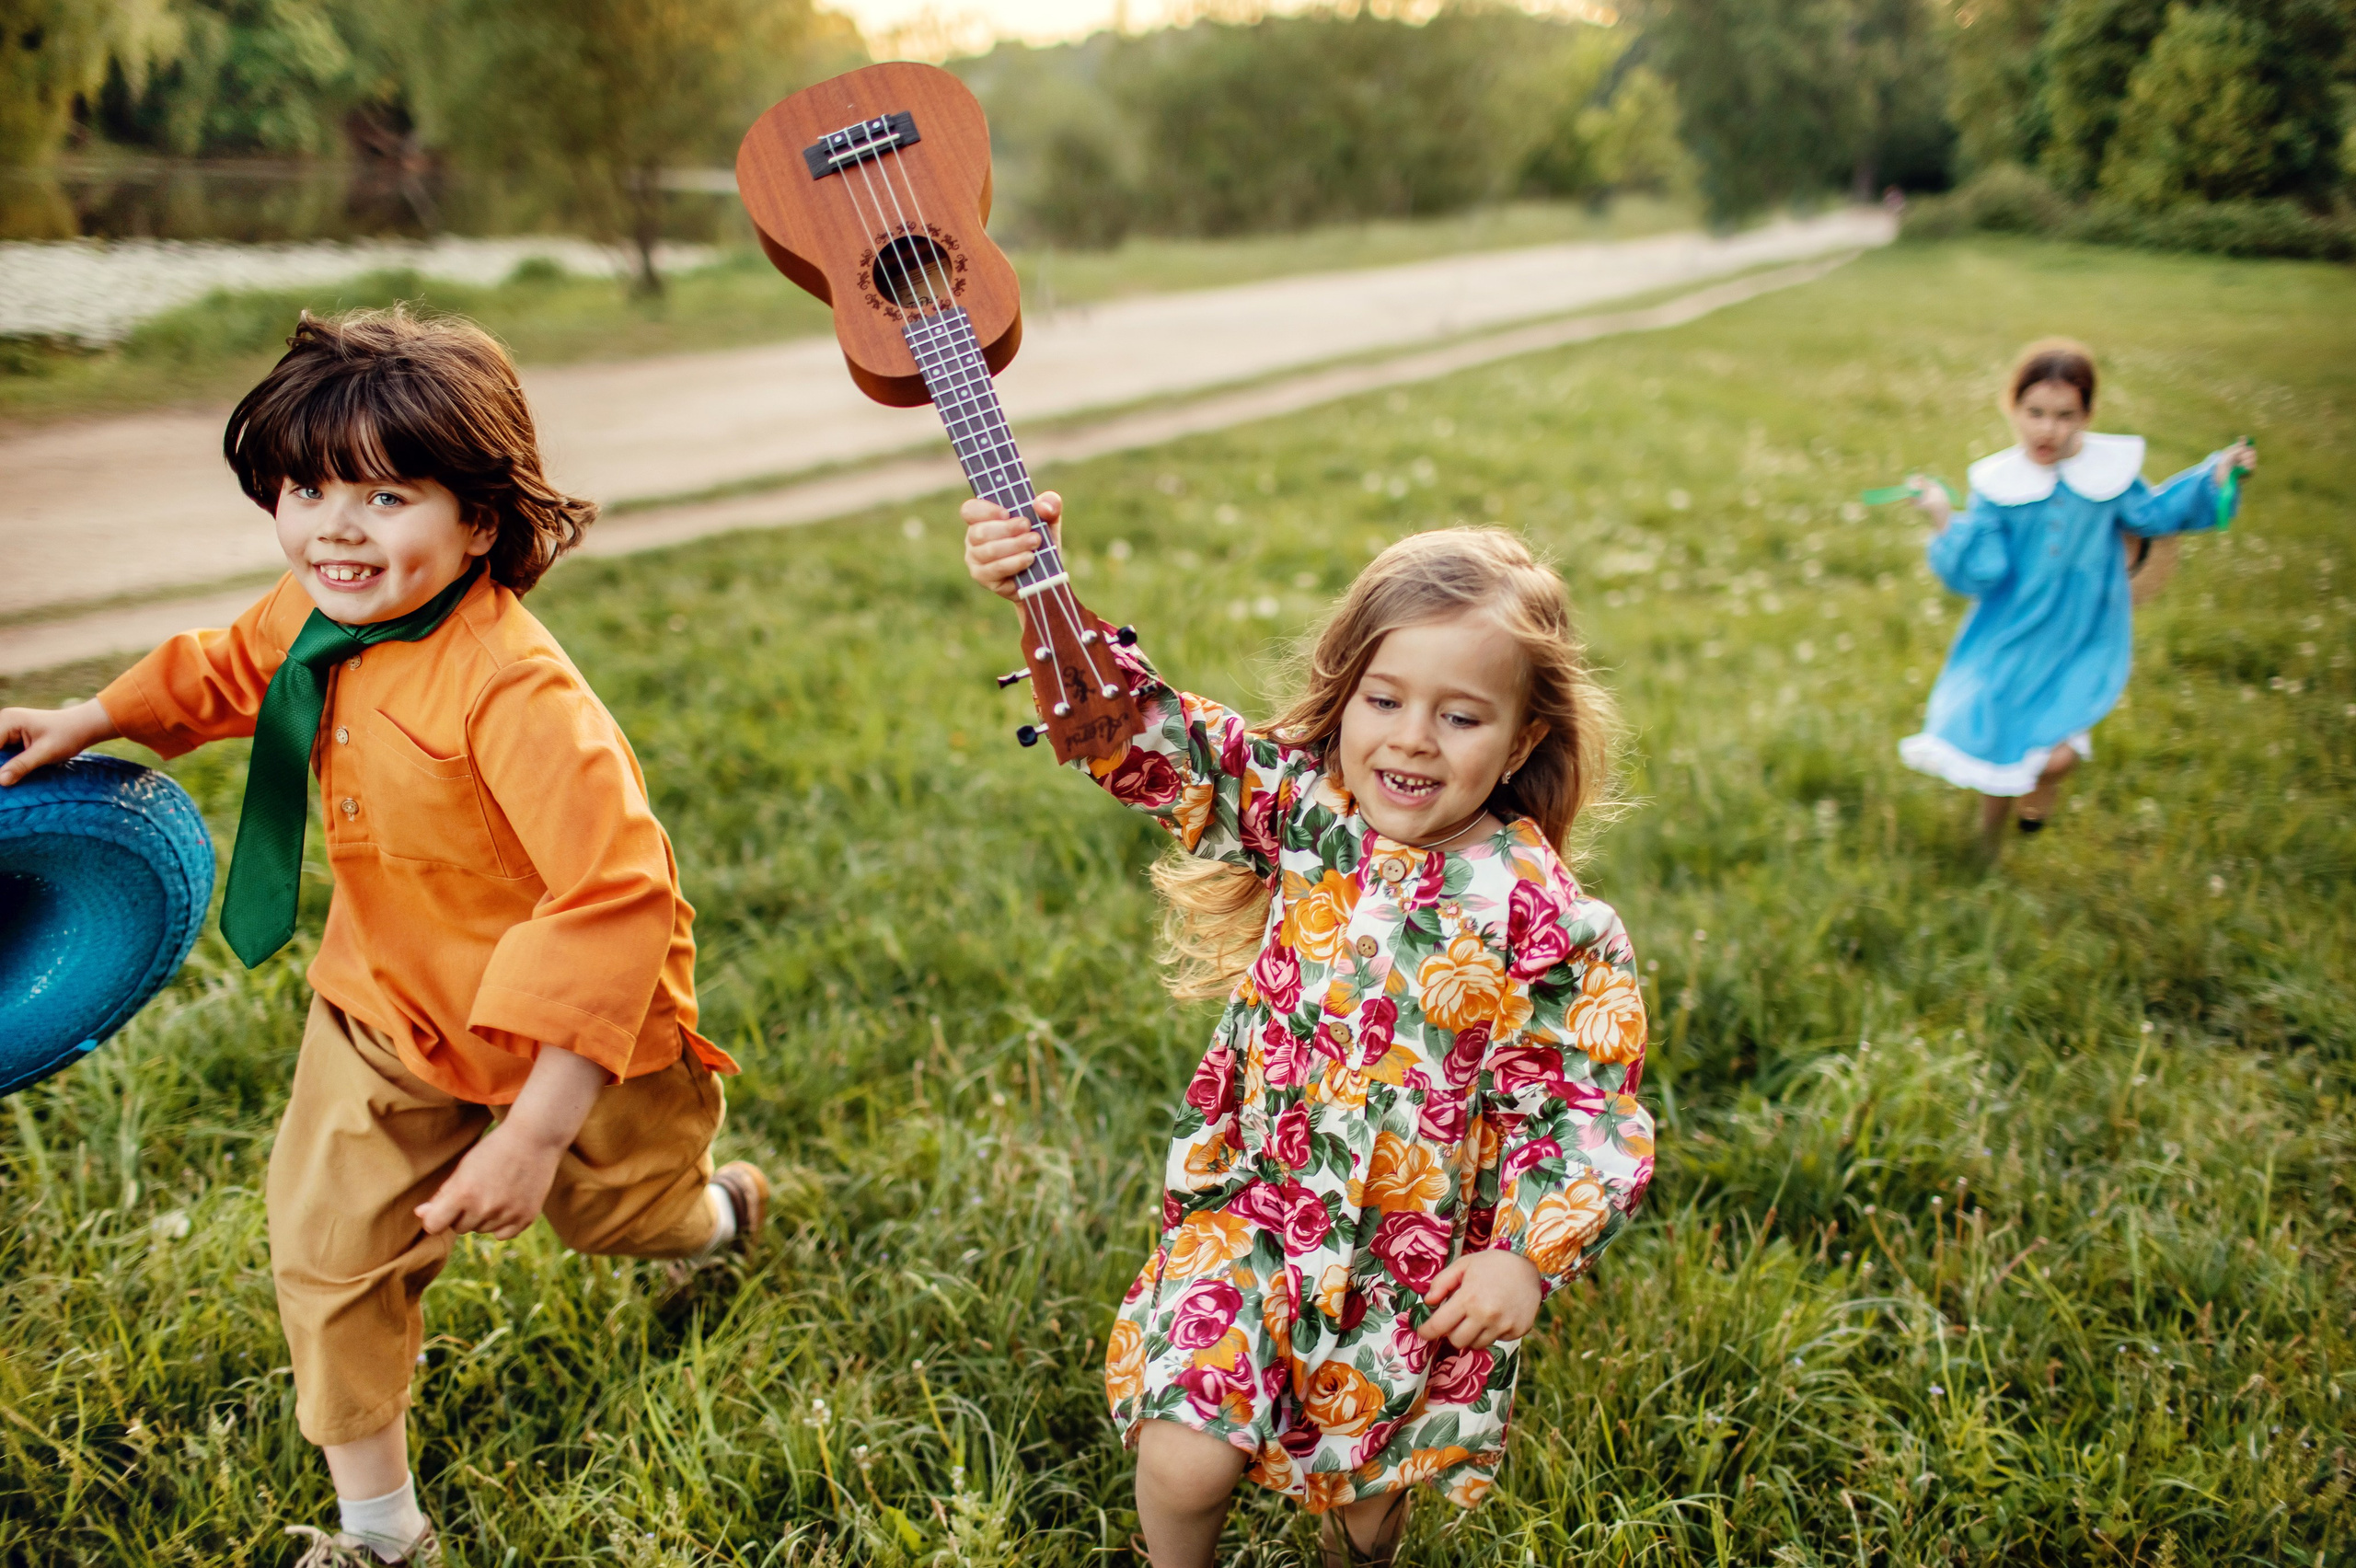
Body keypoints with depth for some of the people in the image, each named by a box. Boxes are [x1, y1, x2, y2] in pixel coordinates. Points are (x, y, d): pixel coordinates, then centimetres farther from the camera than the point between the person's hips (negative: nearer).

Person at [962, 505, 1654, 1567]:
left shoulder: (1546, 920, -17)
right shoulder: (1301, 810, -10)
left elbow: (1586, 1112, -13)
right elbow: (1147, 735, -15)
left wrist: (1529, 1257, -25)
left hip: (1422, 1263, 0)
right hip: (1256, 1207, 1)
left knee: (1373, 1480, 19)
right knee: (1184, 1460, -8)